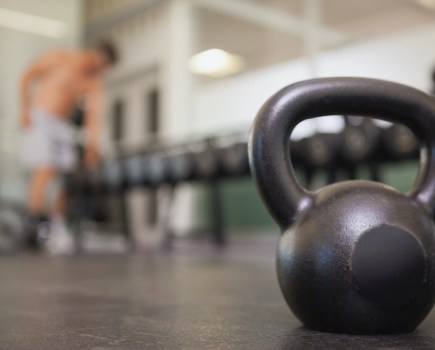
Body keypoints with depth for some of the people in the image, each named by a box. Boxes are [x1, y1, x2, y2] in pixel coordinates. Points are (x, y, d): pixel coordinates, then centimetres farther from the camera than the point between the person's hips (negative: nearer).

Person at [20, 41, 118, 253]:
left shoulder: (94, 84, 5)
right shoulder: (61, 58, -4)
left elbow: (94, 115, -5)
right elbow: (28, 75, 2)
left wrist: (91, 144, -17)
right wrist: (25, 109, -5)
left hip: (62, 125, 4)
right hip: (39, 119, -4)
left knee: (60, 175, -2)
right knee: (45, 169, -19)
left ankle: (58, 232, 0)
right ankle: (33, 220, -17)